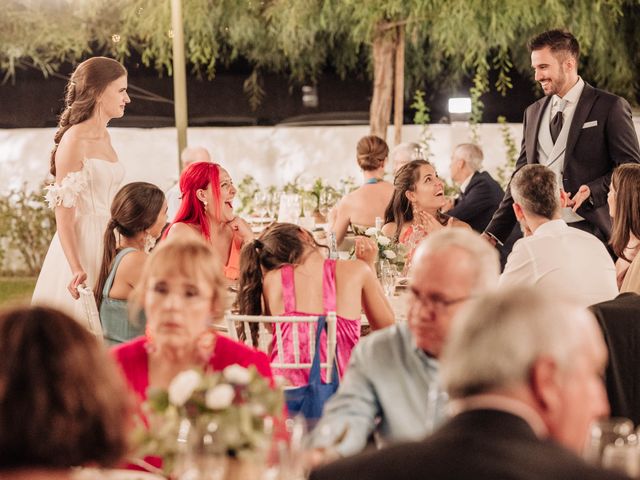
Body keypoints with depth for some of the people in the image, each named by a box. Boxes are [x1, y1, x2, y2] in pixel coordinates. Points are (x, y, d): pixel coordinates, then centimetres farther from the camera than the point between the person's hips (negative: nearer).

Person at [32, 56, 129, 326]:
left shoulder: (104, 137, 12)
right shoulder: (74, 140, -13)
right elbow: (63, 212, -17)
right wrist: (76, 268, -24)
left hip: (106, 242, 8)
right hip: (81, 245, -8)